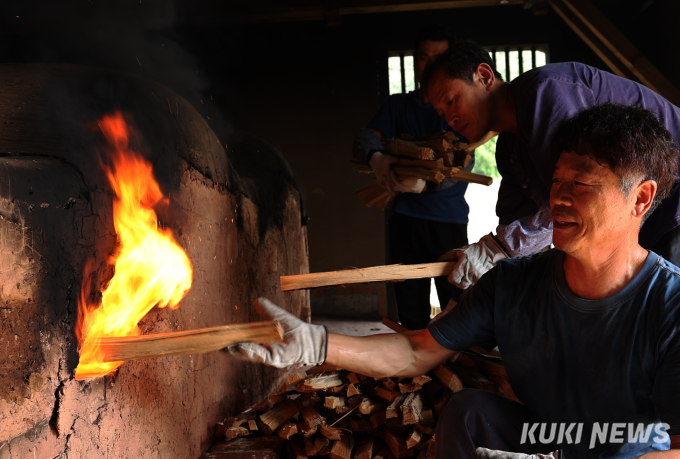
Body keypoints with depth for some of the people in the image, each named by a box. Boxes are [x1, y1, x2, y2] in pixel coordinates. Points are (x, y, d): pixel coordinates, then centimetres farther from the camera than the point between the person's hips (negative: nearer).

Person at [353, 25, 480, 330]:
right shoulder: (398, 105, 13)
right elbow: (365, 138, -3)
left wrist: (428, 179, -34)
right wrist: (376, 158, -28)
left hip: (449, 221, -3)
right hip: (404, 219, 3)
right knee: (411, 315, 8)